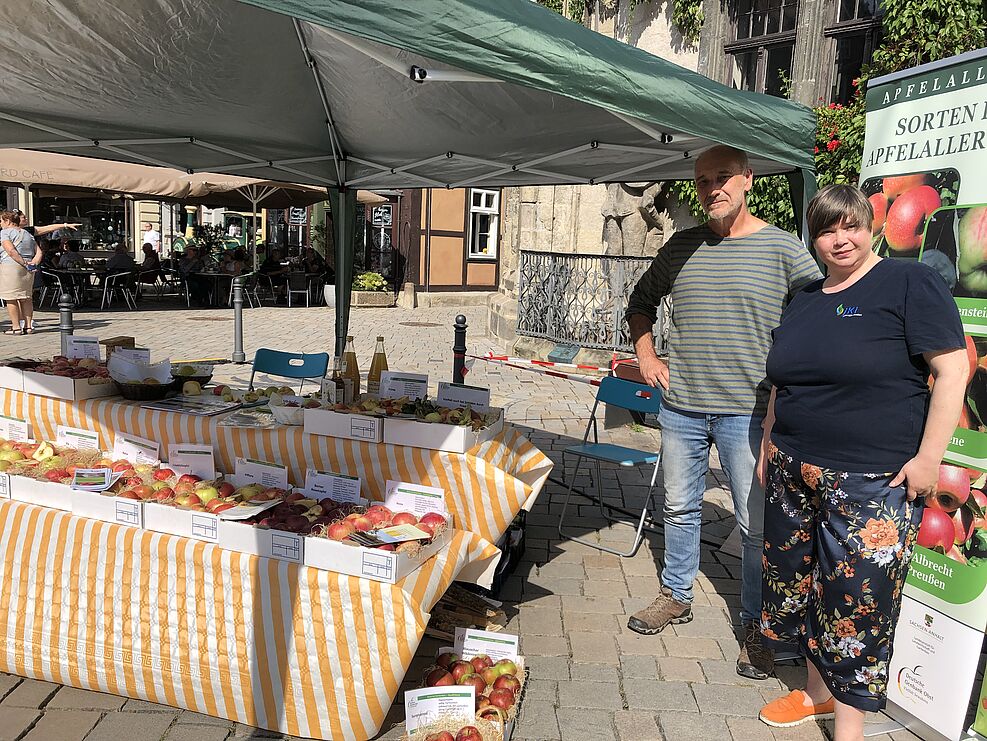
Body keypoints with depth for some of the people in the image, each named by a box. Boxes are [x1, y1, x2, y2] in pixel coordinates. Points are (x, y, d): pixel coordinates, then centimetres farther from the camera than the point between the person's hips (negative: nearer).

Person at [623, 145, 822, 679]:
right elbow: (642, 301, 21)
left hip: (748, 411, -4)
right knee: (679, 508, 17)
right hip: (680, 406, 4)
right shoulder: (681, 246, 7)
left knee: (757, 524, 4)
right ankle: (676, 596, 36)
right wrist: (646, 356, 11)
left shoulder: (782, 248, -5)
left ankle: (756, 625, 22)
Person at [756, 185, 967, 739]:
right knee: (802, 582, 14)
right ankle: (818, 691, 34)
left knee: (856, 599, -1)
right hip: (795, 475, 7)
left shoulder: (911, 283, -6)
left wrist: (929, 457, -16)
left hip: (872, 484, -6)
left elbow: (952, 370, -12)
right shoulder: (806, 300, 14)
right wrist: (769, 446, 19)